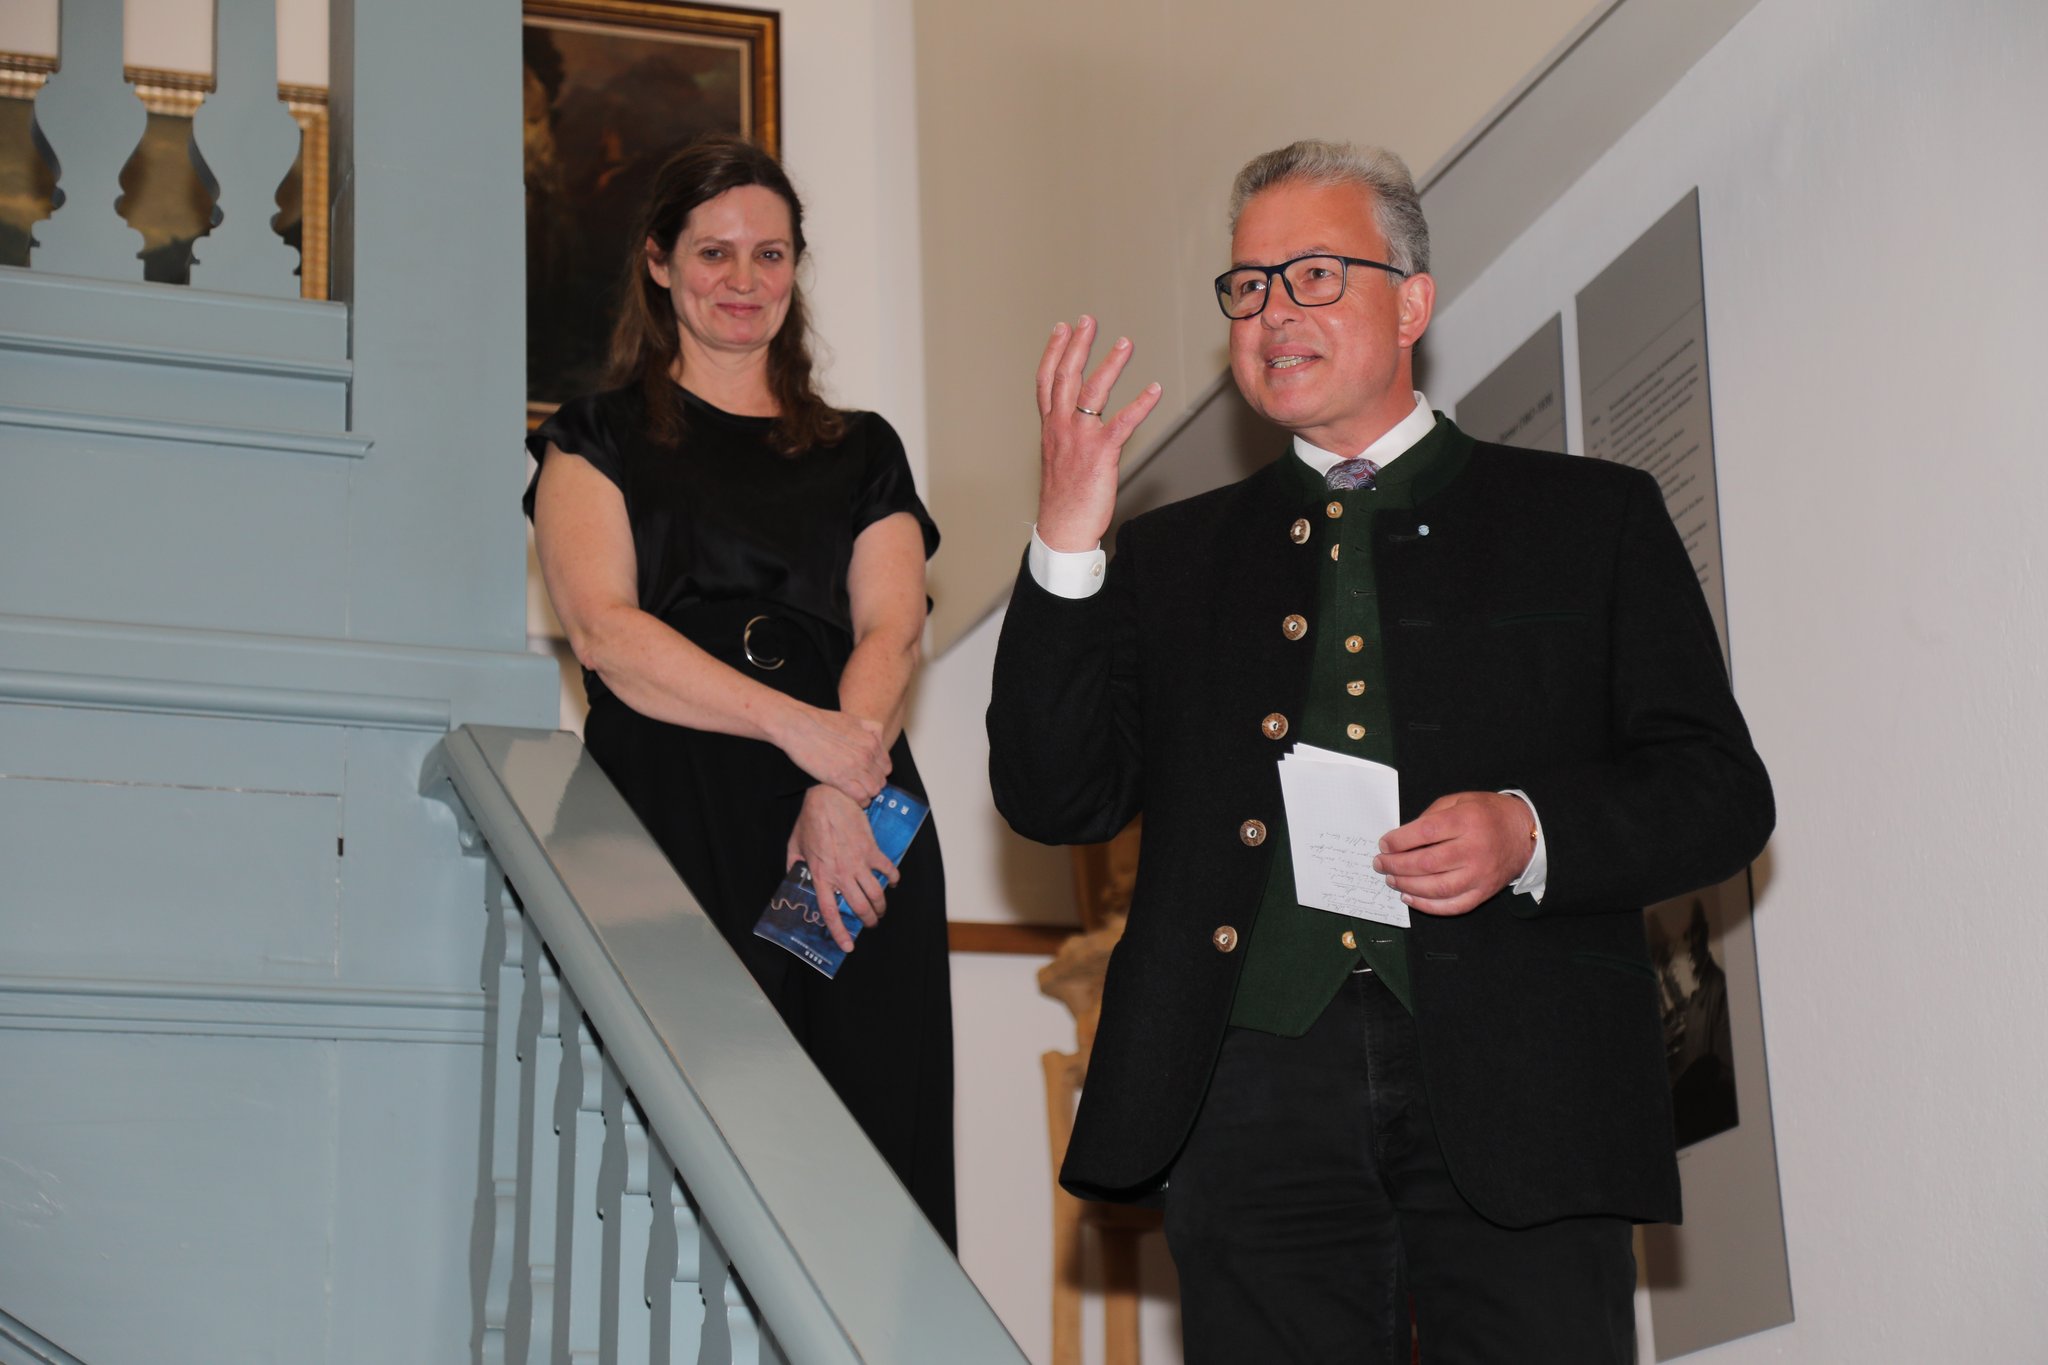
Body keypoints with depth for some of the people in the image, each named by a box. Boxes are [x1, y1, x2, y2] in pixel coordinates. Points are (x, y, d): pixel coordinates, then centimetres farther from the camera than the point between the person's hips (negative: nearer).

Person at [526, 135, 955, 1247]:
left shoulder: (861, 452, 20)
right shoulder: (599, 439, 13)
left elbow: (891, 632, 5)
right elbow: (602, 628, -3)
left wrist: (839, 793, -15)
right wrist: (797, 726, -15)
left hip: (850, 833, 2)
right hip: (667, 825, -2)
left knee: (862, 1144, -6)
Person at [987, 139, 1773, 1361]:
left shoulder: (1590, 518, 13)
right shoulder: (1178, 553, 19)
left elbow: (1720, 790, 8)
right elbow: (1056, 800, 9)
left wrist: (1528, 834, -11)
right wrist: (1068, 539, -1)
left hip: (1517, 1093, -1)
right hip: (1254, 1103, 2)